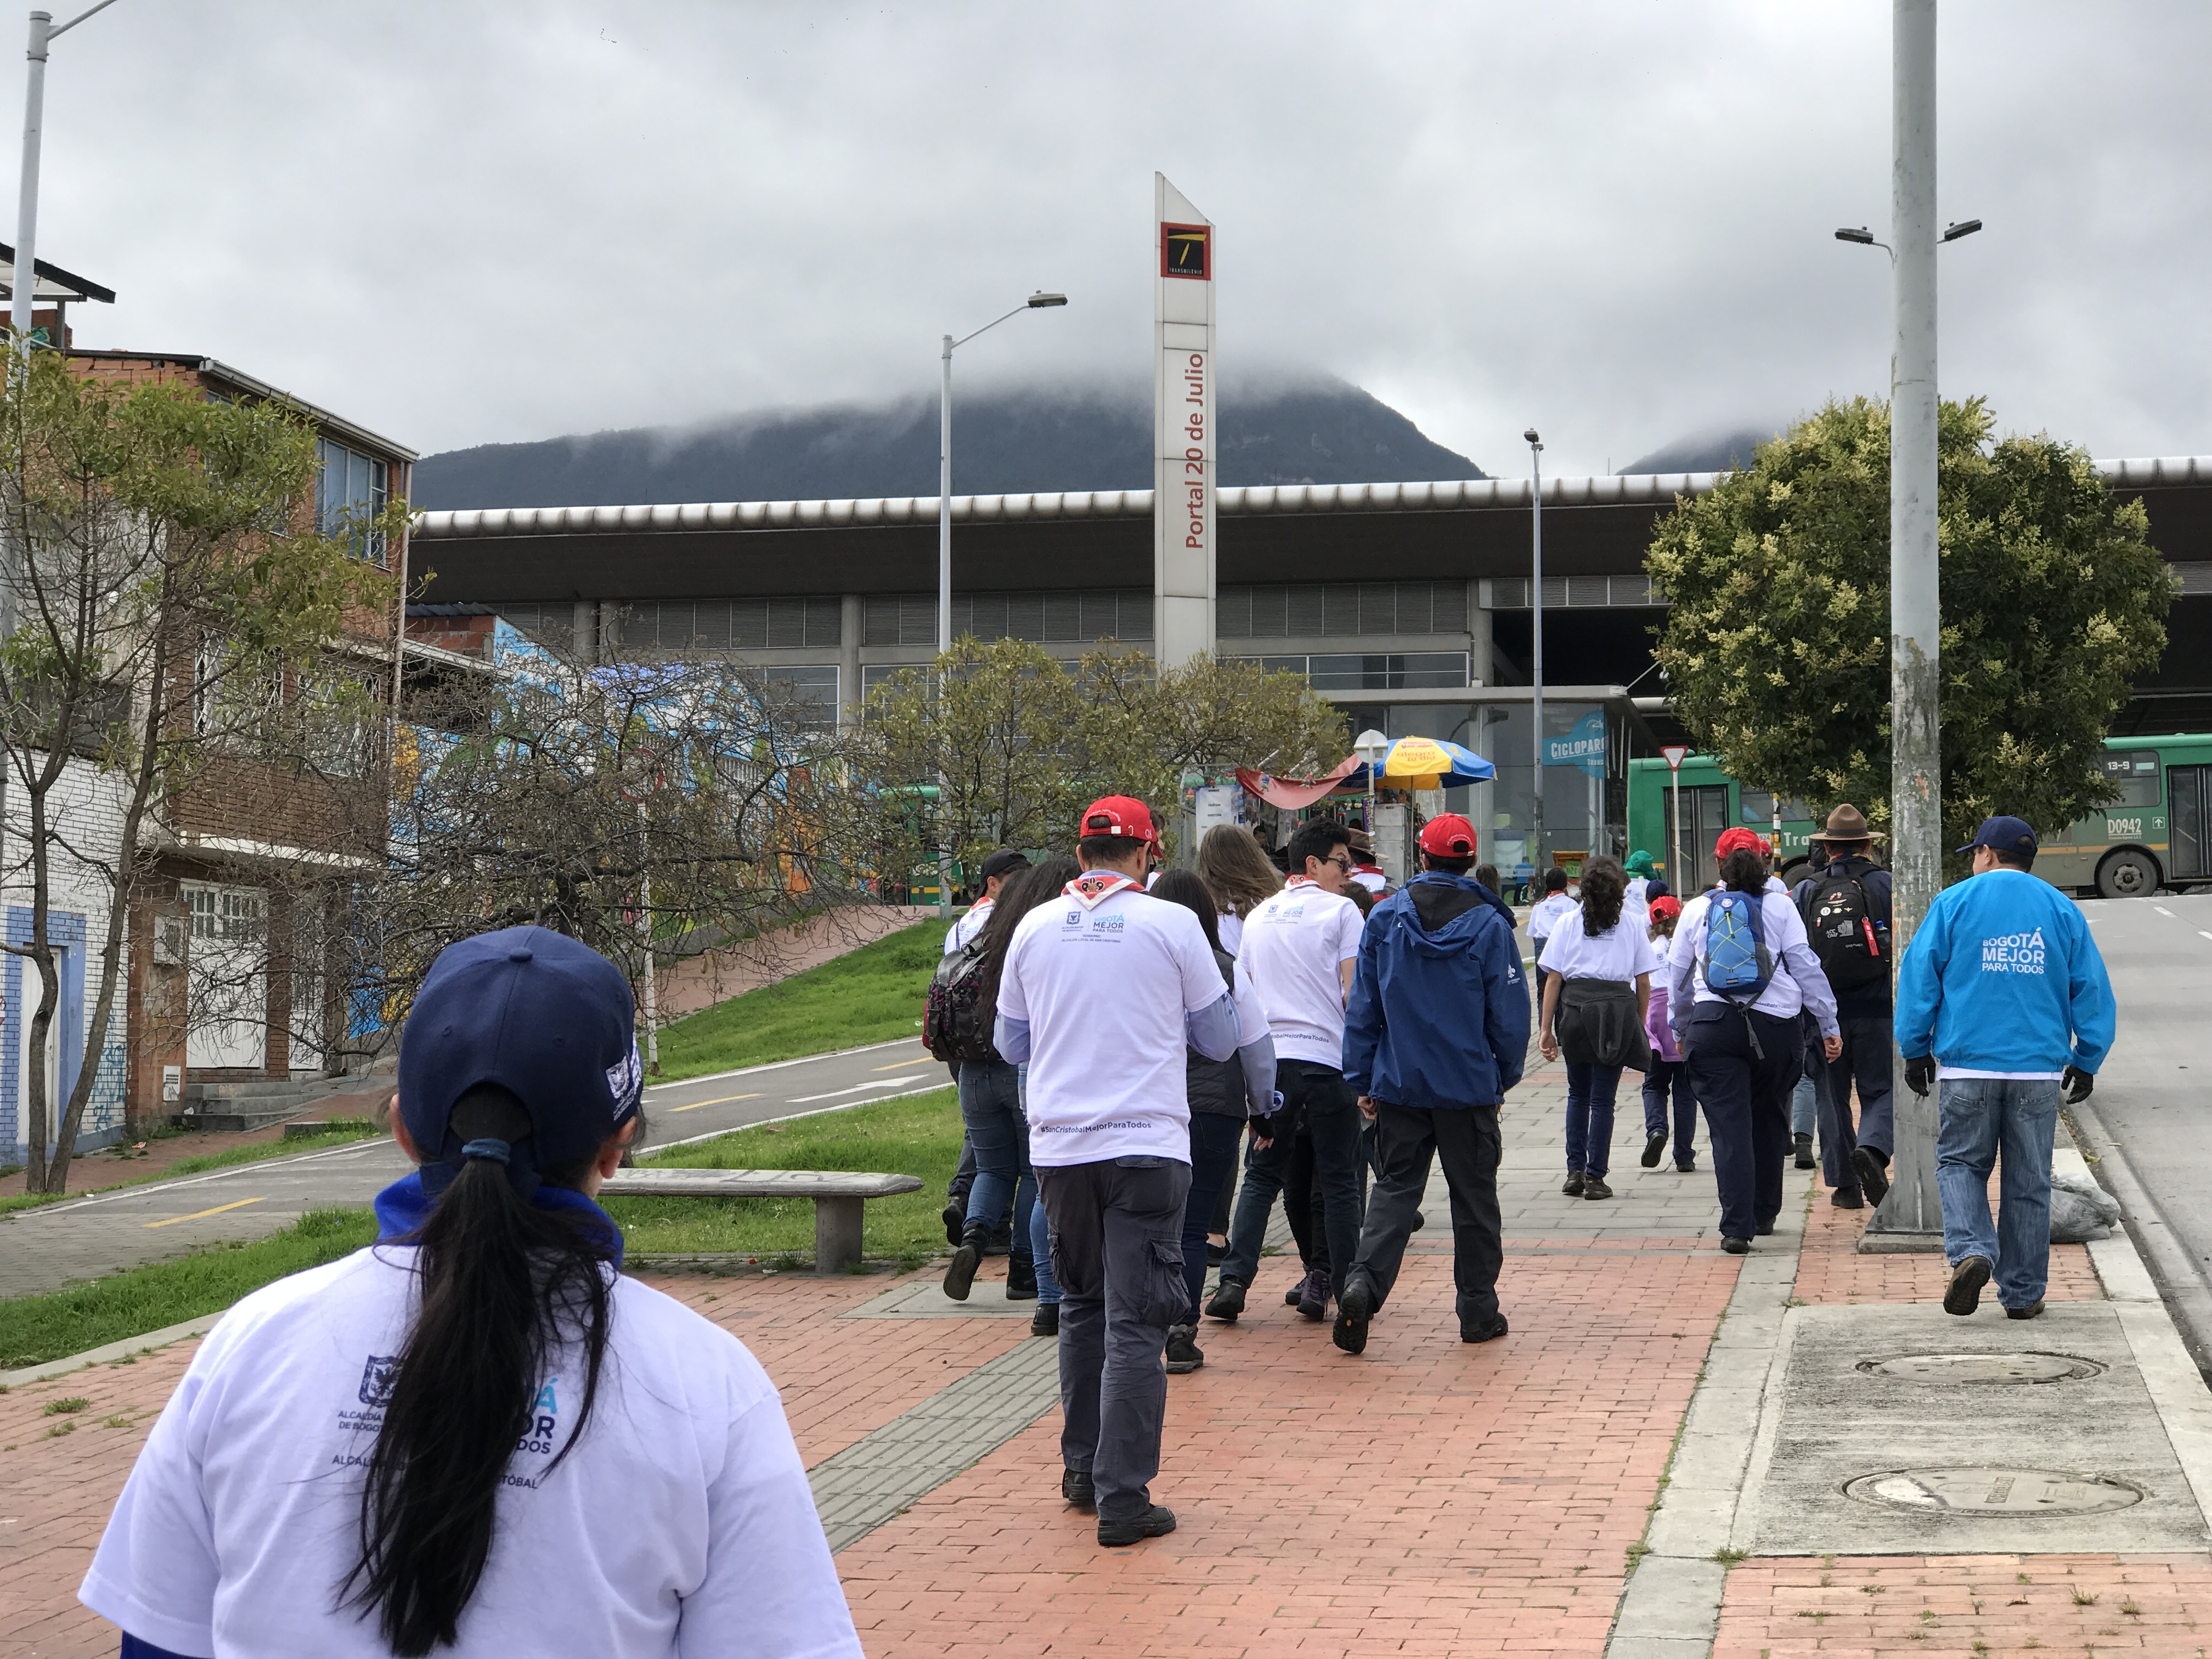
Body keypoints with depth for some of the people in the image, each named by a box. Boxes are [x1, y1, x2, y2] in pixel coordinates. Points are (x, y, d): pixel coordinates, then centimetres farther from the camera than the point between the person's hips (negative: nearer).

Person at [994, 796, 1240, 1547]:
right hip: (1146, 1144, -3)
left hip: (1058, 1146, 4)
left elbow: (1011, 1043, 16)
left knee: (1081, 1305, 19)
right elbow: (1219, 1039, 6)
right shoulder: (1171, 925, -4)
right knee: (1135, 1322, -3)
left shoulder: (1036, 927, 5)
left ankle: (1082, 1469, 24)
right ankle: (1122, 1497, -6)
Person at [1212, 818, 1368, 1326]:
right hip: (1327, 1060, -4)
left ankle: (1234, 1279, -4)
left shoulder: (1259, 916, 15)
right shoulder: (1341, 911, -1)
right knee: (1337, 1182, 4)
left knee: (1262, 1177, 9)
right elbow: (1354, 993, -7)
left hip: (1269, 1060, 4)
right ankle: (1341, 1286, 5)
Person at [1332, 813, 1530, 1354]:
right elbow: (1510, 1015, -4)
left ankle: (1363, 1280, -16)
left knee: (1394, 1189, 6)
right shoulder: (1489, 925, -7)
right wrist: (1505, 1077, 10)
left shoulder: (1384, 919, -1)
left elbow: (1362, 1006, 2)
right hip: (1469, 1087, -1)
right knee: (1474, 1197, 10)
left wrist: (1361, 1080, 9)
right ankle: (1478, 1309, 15)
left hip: (1399, 1085, 1)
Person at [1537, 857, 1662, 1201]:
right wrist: (1640, 1026, 15)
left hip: (1575, 1010, 1)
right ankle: (1595, 1177, 3)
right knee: (1603, 1098, 4)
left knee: (1578, 1092, 17)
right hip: (1618, 1011, -1)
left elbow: (1553, 979, 3)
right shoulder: (1633, 926, 8)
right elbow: (1644, 983, 6)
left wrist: (1547, 1029, 4)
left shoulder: (1568, 924, 7)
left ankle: (1575, 1172, 13)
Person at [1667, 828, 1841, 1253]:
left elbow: (1677, 975, 15)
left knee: (1729, 1127, -3)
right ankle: (1764, 1214, 29)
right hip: (1774, 1026, 1)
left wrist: (1681, 1029, 28)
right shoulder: (1780, 906, 4)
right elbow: (1807, 967, 2)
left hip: (1712, 1026, 0)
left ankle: (1736, 1227, -12)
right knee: (1768, 1122, 18)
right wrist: (1829, 1026, 8)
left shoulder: (1697, 910, 8)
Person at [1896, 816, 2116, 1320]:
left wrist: (1915, 1050, 7)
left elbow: (1918, 975, 0)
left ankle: (1970, 1251, -16)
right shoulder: (2061, 909, 8)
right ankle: (2022, 1292, 10)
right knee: (2028, 1180, 8)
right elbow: (2092, 990, 7)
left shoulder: (1954, 903, 1)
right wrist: (2086, 1062, 14)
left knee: (1960, 1164, 9)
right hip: (2039, 1068, 2)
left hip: (1968, 1064, -2)